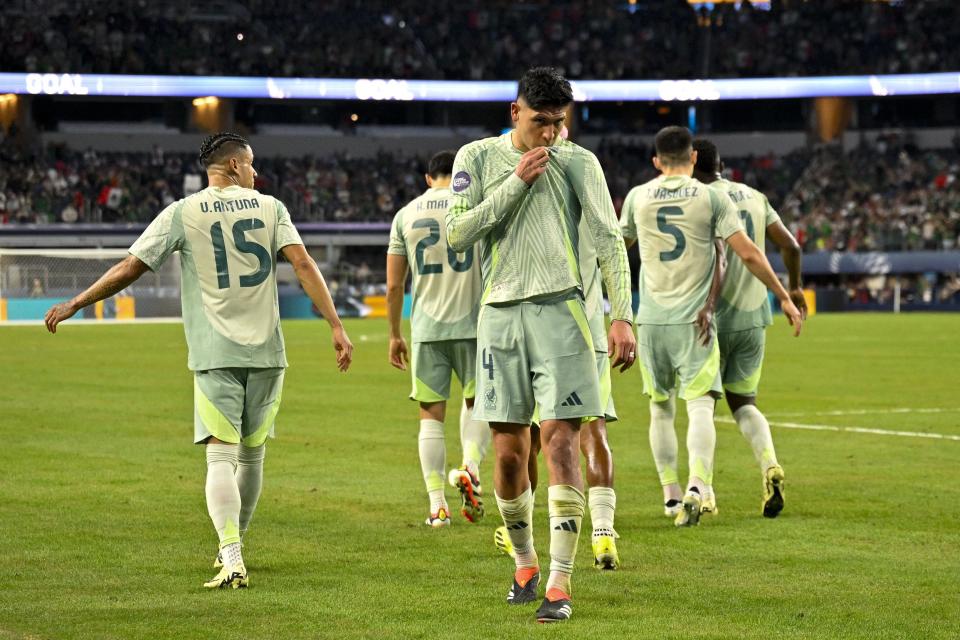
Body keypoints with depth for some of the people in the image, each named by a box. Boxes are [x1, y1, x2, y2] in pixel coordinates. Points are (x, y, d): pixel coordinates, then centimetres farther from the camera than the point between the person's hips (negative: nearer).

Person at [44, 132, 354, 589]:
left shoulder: (183, 213, 1)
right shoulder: (270, 207, 6)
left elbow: (129, 268, -1)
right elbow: (304, 265, -5)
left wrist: (75, 304, 9)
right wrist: (336, 327, -6)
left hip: (214, 354, -2)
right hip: (266, 351, 2)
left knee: (221, 457, -7)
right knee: (252, 455, 16)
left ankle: (231, 559, -23)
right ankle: (234, 546, 29)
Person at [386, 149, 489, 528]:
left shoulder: (406, 215, 7)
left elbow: (393, 285, 8)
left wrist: (394, 335, 17)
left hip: (426, 327, 1)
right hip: (472, 325, -1)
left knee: (431, 414, 5)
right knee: (477, 402, 15)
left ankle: (437, 506, 0)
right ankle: (470, 467, -11)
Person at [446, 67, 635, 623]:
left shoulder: (578, 162, 4)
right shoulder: (478, 157, 6)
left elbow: (610, 238, 1)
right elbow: (458, 234, -3)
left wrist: (622, 315, -9)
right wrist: (517, 182, -9)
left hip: (559, 310, -2)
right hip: (501, 312, 2)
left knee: (561, 442, -10)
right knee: (510, 453, 3)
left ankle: (559, 584, -9)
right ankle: (525, 562, 24)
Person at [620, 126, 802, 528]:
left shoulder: (638, 197, 4)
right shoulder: (710, 197, -4)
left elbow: (623, 241, 25)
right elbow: (748, 254, -8)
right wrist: (784, 297, 1)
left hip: (651, 319, 2)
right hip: (694, 320, -2)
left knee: (661, 409, 14)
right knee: (700, 406, -8)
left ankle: (671, 495, 16)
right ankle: (697, 485, -28)